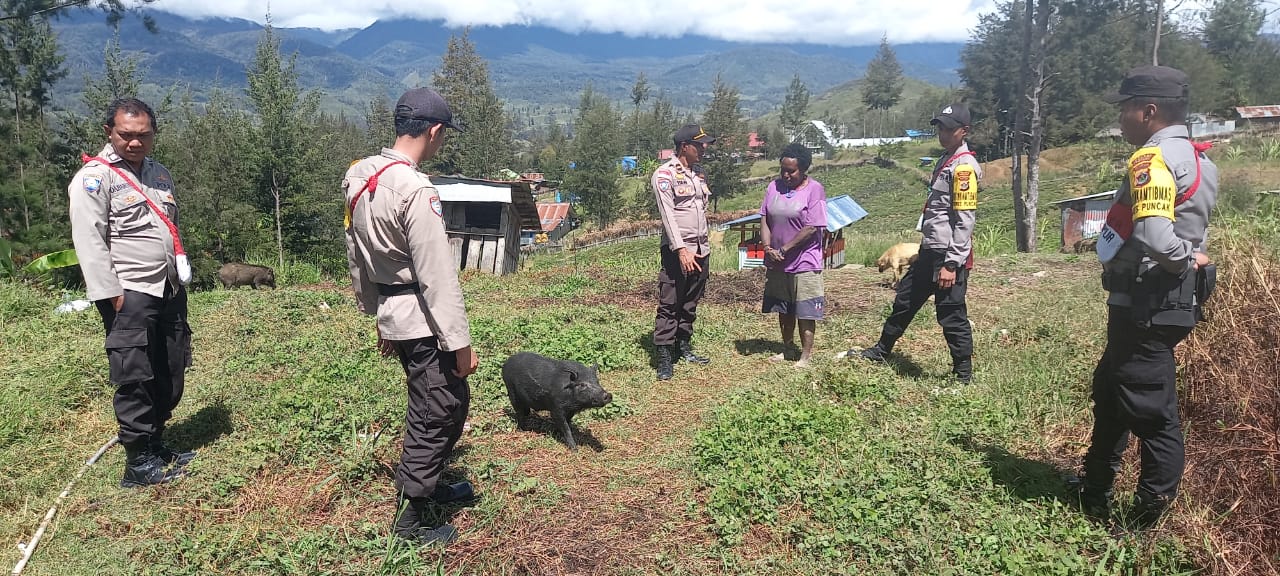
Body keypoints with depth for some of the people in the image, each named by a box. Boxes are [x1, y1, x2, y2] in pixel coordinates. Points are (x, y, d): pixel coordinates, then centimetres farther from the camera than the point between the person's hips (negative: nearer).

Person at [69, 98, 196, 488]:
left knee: (170, 377, 11)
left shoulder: (159, 173, 17)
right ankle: (139, 463, 4)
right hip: (130, 296, -7)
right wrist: (110, 295, -18)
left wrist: (182, 276, 19)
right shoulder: (94, 177, -7)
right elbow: (89, 241, -13)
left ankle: (155, 444, 25)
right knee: (135, 379, -5)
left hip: (169, 291, 7)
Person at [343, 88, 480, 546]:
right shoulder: (416, 191, -21)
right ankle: (409, 517, 17)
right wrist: (461, 342, -15)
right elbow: (438, 276, -21)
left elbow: (357, 257, 15)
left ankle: (426, 483, 40)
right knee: (437, 413, 5)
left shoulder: (359, 177, 7)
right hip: (423, 320, -9)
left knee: (451, 401, 23)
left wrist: (377, 315, 23)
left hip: (393, 315, 9)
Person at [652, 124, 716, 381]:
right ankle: (664, 358, -2)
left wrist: (704, 246, 15)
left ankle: (684, 347, 23)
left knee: (690, 304, 13)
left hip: (701, 250, 7)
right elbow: (668, 215, -16)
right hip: (677, 251, -7)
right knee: (669, 305, -5)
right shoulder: (665, 174, -9)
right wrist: (681, 250, -23)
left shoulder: (699, 173, 15)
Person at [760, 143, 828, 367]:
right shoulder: (774, 187, 6)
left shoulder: (814, 190, -10)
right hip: (777, 263, 6)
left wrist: (784, 249, -15)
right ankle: (787, 348, 30)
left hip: (804, 263, -5)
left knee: (805, 312, 1)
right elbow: (764, 220, 6)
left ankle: (806, 355, 11)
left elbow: (812, 228, -16)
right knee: (783, 310, 16)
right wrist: (768, 248, -9)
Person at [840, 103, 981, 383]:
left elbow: (965, 222, -19)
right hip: (930, 252, 10)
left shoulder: (964, 166, -14)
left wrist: (951, 265, -22)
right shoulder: (946, 160, 16)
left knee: (952, 316, -1)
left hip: (948, 257, -10)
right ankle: (880, 352, 34)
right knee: (905, 301, 19)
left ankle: (963, 376, 12)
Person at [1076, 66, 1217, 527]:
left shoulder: (1153, 158, -18)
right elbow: (1184, 227, 15)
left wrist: (1185, 260, -14)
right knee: (1110, 389, 21)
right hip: (1168, 299, 10)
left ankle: (1149, 515, 12)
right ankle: (1096, 491, 35)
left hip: (1147, 304, -10)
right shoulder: (1196, 158, 14)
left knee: (1151, 409, -1)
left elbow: (1155, 238, -31)